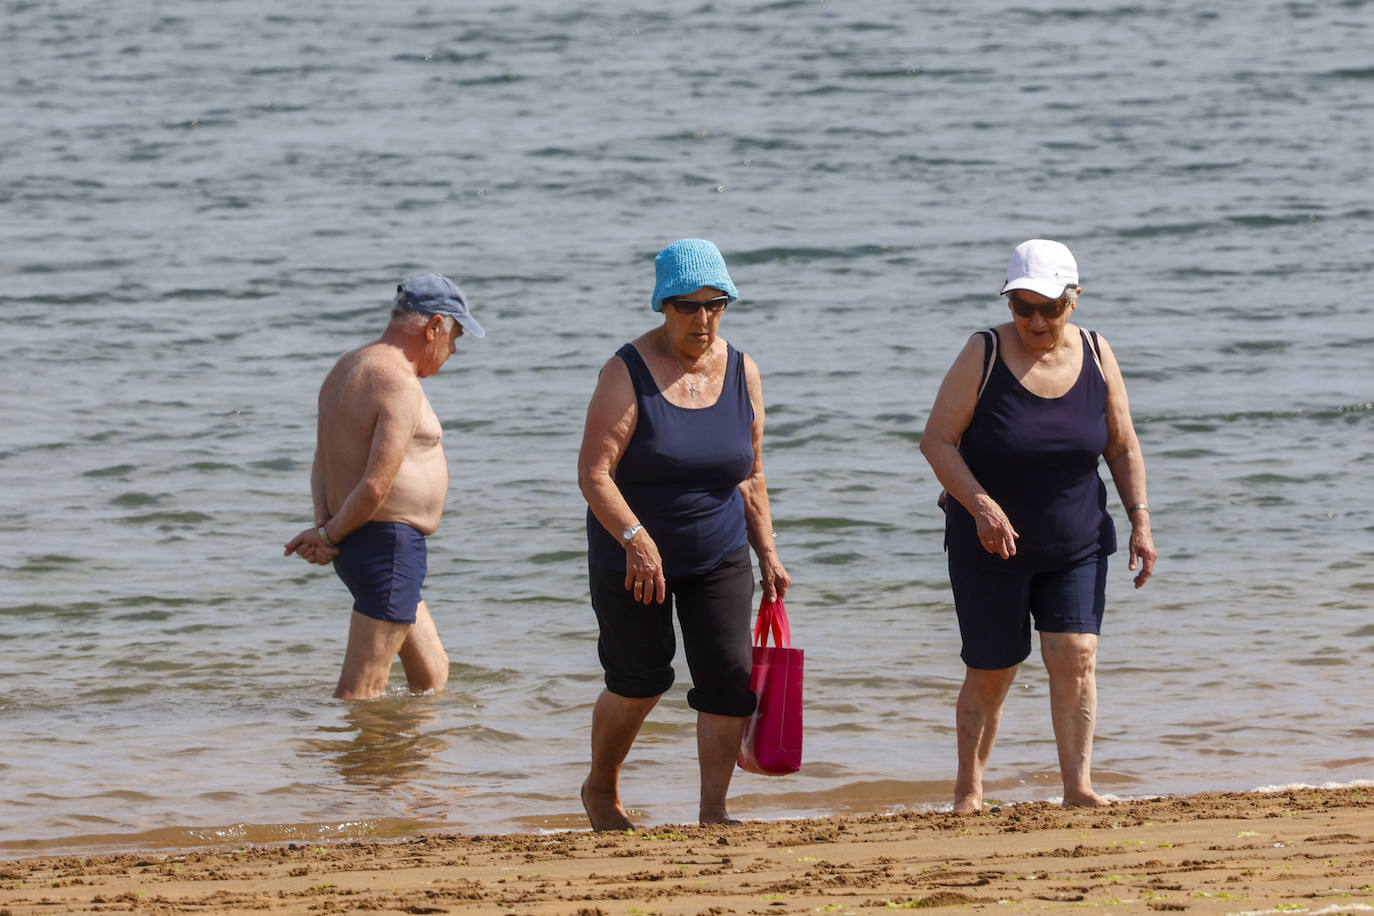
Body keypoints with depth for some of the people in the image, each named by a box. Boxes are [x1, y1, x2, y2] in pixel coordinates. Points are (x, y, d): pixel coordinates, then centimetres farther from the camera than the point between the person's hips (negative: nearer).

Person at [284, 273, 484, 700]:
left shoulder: (346, 367, 14)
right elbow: (375, 486, -23)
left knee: (432, 674, 20)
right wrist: (330, 535, -9)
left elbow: (322, 461, 15)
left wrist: (325, 528, 0)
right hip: (390, 544, -10)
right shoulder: (399, 384, -19)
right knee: (362, 690, -9)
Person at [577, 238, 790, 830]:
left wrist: (768, 555, 6)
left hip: (719, 558, 4)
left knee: (728, 678, -9)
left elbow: (751, 476, 11)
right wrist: (635, 537, -34)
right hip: (631, 558, -4)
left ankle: (713, 812, -1)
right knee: (639, 682, 5)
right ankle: (600, 791, 30)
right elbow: (593, 473, -21)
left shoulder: (741, 373, 1)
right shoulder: (628, 373, -14)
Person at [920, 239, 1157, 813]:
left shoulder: (1096, 356, -2)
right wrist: (979, 503, -27)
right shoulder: (984, 356, -12)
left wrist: (1140, 521, -2)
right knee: (991, 673, 4)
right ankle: (969, 787, 21)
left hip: (1076, 546, 2)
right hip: (990, 549, -2)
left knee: (1075, 656, -12)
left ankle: (1078, 785, -12)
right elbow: (937, 440, -14)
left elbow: (1122, 447, 7)